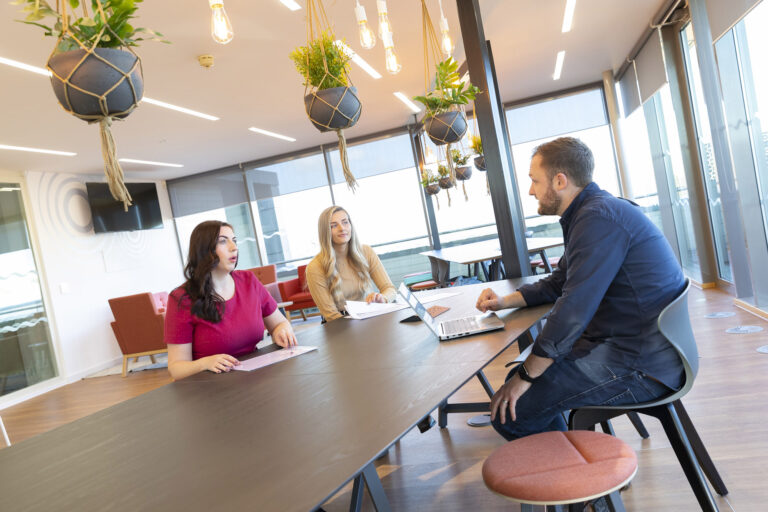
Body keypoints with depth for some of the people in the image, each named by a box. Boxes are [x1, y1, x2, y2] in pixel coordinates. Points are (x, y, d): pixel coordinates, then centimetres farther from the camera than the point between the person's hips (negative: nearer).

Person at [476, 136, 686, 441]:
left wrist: (526, 376, -15)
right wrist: (504, 302, 12)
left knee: (511, 411, -15)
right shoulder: (593, 212, 15)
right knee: (519, 374, 17)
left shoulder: (599, 218, -20)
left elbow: (574, 310, -24)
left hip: (640, 368, -11)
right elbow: (559, 283, 25)